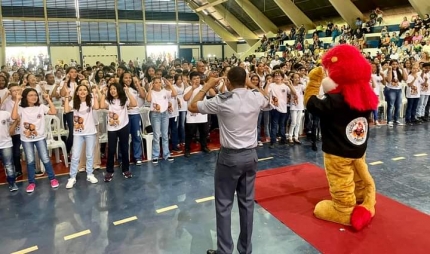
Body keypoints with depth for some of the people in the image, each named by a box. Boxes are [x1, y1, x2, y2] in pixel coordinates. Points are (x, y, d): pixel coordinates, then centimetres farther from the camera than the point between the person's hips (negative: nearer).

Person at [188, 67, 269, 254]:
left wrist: (206, 87, 6)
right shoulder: (256, 97, -2)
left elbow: (192, 107, -3)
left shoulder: (222, 101, -15)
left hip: (230, 157, -5)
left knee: (224, 204, 8)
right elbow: (267, 99, 24)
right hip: (251, 155, 5)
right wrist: (250, 85, 23)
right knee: (247, 202, 14)